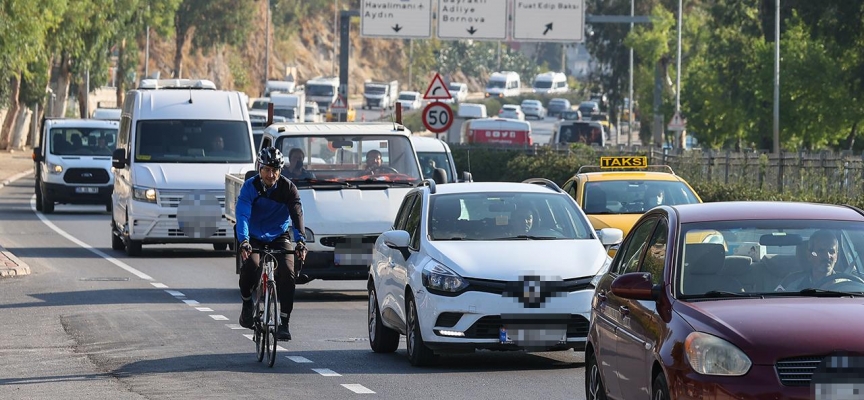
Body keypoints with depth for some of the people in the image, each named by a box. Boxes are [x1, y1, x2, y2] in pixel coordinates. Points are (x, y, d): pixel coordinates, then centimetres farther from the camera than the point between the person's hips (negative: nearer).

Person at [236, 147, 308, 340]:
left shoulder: (288, 188, -12)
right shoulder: (250, 187, -16)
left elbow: (297, 215, -22)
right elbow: (242, 215, -27)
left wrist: (300, 241, -38)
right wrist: (243, 241, -43)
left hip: (279, 237, 1)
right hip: (254, 238, -1)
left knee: (287, 272, -22)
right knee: (251, 265, -31)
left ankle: (283, 323, -12)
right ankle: (247, 303, -1)